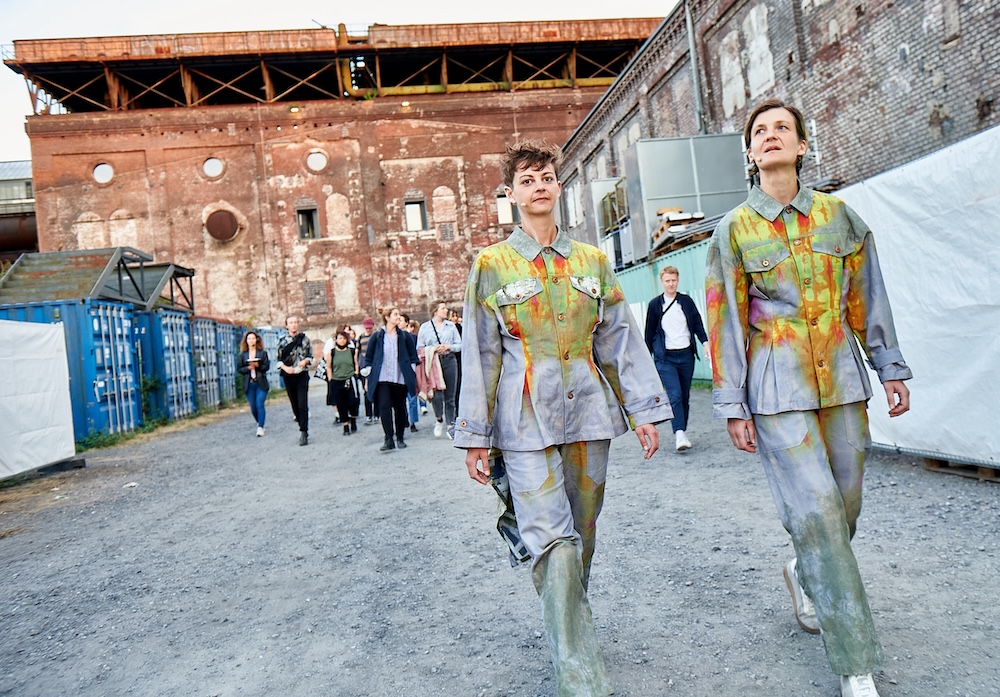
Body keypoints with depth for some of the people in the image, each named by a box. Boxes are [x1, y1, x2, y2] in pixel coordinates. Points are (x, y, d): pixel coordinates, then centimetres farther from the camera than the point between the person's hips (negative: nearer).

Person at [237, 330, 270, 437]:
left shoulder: (263, 353, 4)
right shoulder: (242, 355, 7)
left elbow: (267, 366, -1)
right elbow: (239, 369, 4)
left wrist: (257, 365, -17)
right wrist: (248, 368, -13)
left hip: (261, 383, -2)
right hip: (249, 384, 2)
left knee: (260, 405, -11)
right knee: (253, 407, 5)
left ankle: (260, 427, -8)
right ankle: (259, 423, 26)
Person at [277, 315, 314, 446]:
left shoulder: (304, 338, 2)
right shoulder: (282, 340, 5)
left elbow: (310, 356, 5)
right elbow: (279, 359, 7)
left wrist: (305, 361, -15)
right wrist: (285, 367, -11)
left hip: (302, 375, -2)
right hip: (288, 376, 2)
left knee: (302, 405, -10)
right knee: (295, 405, 9)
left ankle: (303, 432, -11)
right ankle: (303, 428, 23)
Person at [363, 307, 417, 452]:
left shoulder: (404, 336, 6)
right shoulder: (377, 336, 1)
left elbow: (412, 356, 10)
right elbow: (369, 358, 7)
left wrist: (412, 376, 4)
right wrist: (368, 375, 4)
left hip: (400, 378, 2)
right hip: (382, 378, -2)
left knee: (400, 407, 8)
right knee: (384, 406, -14)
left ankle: (400, 438, 21)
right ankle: (389, 440, -10)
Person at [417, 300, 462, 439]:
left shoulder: (451, 326, 12)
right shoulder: (425, 327, 6)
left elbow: (459, 345, 11)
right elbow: (419, 348, 4)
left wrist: (448, 346, -7)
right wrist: (433, 349, -11)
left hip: (449, 361, 2)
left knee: (450, 396, 3)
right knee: (436, 395, -12)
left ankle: (450, 425, 12)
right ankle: (439, 420, 15)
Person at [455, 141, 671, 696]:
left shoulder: (592, 261, 11)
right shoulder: (491, 265, 3)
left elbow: (620, 338, 11)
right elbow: (479, 354, 2)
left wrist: (643, 409, 6)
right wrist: (475, 435, 0)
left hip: (588, 410, 4)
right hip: (525, 418, -3)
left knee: (583, 535, 13)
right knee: (554, 541, -11)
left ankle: (571, 624, 36)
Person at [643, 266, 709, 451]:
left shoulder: (686, 301, 8)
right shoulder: (655, 304, 3)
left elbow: (697, 323, 11)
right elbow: (649, 332, 8)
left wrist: (705, 342, -4)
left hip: (686, 354, 3)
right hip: (665, 357, -3)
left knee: (685, 396, 8)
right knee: (675, 395, -15)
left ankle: (682, 432, 18)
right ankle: (679, 434, -19)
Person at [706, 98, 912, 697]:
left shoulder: (838, 214, 8)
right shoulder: (735, 229, 0)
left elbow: (868, 297, 13)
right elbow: (725, 322, -2)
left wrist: (891, 367, 11)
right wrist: (733, 406, -4)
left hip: (842, 378, 4)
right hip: (778, 388, -3)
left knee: (845, 505, 9)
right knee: (815, 509, -9)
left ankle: (805, 575, 42)